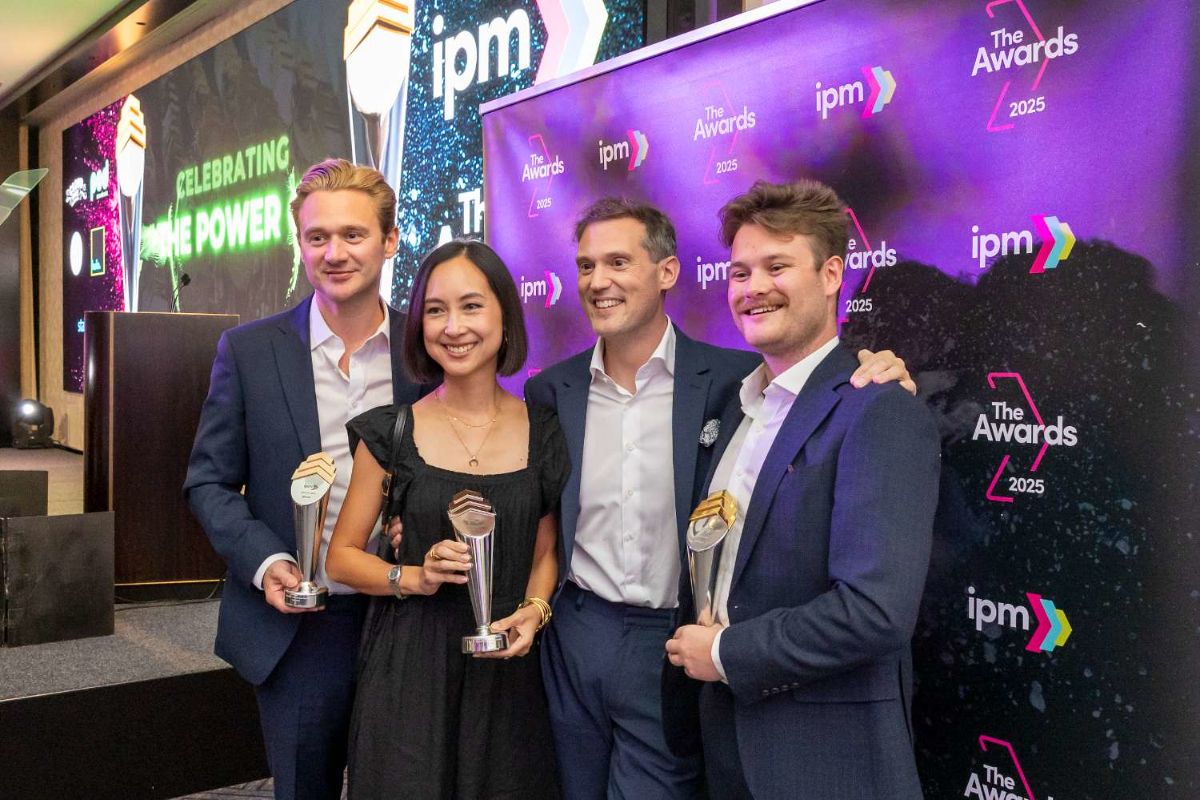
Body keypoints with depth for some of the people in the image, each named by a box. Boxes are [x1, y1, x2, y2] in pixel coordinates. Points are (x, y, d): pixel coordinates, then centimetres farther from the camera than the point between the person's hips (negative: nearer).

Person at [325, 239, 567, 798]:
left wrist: (534, 611, -9)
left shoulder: (543, 431, -1)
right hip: (408, 665, -1)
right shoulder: (390, 433, -5)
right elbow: (342, 557, 2)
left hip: (505, 669, 2)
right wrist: (414, 577, -14)